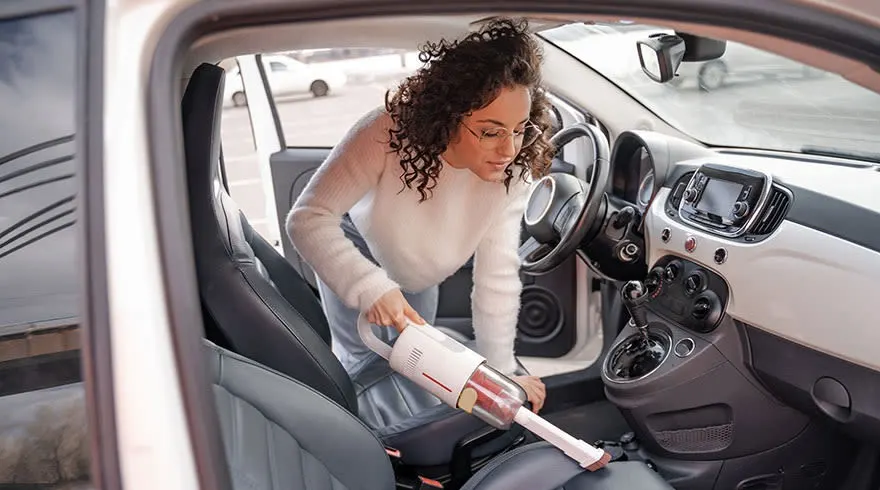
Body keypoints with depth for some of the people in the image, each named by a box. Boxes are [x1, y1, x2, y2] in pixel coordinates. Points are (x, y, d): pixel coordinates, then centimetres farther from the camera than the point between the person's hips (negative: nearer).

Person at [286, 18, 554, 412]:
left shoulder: (512, 171, -32)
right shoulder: (389, 134, -42)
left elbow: (498, 278, -26)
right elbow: (308, 218, -41)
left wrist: (502, 371, -22)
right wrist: (370, 287, -55)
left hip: (417, 270, 4)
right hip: (352, 244, -3)